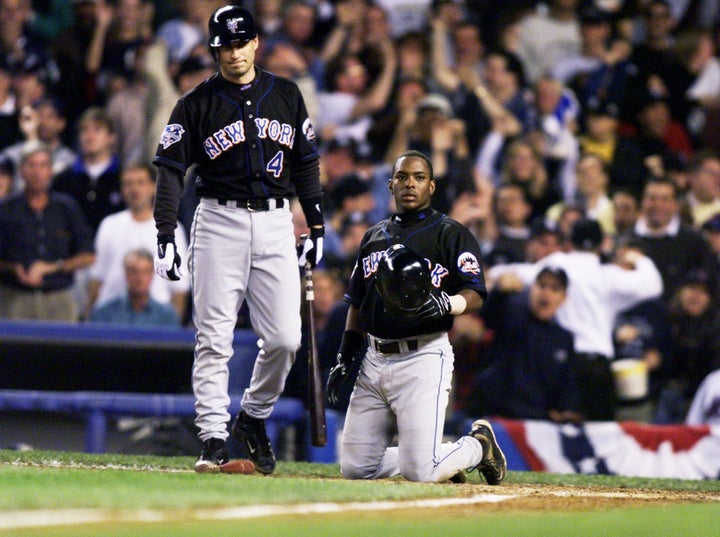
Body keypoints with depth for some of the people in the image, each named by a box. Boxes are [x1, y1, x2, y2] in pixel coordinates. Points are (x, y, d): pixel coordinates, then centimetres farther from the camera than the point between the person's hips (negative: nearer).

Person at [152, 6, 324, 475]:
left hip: (276, 222, 2)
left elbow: (306, 163, 16)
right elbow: (172, 169, -3)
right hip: (219, 222, -2)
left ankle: (255, 417, 18)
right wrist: (166, 235, -12)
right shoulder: (197, 103, 1)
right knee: (215, 339, -6)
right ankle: (214, 437, -4)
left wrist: (316, 225, 12)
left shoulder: (287, 96, 11)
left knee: (285, 338, -4)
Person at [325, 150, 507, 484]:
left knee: (420, 472, -15)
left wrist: (448, 304, -29)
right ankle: (431, 456, 22)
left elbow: (475, 294, -8)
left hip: (423, 359, -6)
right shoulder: (374, 237, 20)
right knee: (354, 468, 0)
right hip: (374, 360, 6)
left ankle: (479, 445, 15)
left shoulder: (450, 234, 1)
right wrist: (344, 357, 16)